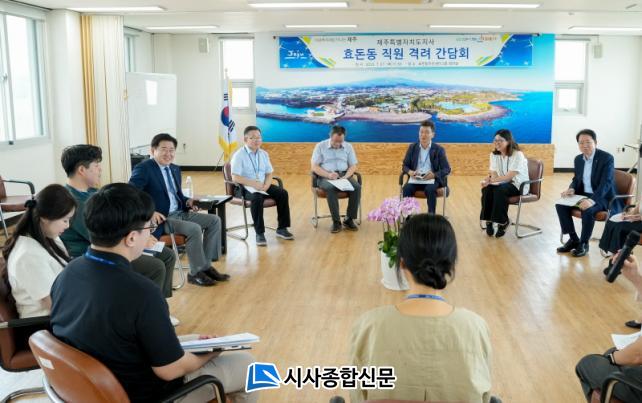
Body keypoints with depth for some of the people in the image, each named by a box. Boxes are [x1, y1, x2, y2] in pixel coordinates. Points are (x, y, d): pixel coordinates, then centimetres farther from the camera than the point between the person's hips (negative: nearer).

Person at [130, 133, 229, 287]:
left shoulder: (175, 169, 15)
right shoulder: (143, 169, -11)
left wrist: (188, 202, 2)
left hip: (179, 213, 9)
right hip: (161, 218, -9)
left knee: (214, 220, -1)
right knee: (194, 229, -28)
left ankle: (206, 265, 1)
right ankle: (196, 273, -11)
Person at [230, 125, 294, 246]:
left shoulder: (264, 154, 8)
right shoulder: (239, 155, -9)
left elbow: (269, 174, 10)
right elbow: (235, 177, -17)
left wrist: (266, 185, -12)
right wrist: (254, 184, -25)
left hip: (262, 186, 6)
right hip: (245, 187, -6)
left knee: (282, 193, -16)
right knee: (257, 197, -36)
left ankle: (281, 228, -6)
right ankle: (259, 233, -26)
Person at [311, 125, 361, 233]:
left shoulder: (348, 146, 9)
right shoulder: (320, 146, 0)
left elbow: (353, 166, 7)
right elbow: (314, 167, -5)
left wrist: (346, 177, -15)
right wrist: (328, 175, -22)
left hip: (344, 175, 3)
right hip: (326, 176, -3)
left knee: (357, 187, -28)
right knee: (331, 188, -38)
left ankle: (349, 219, -19)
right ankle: (336, 221, -30)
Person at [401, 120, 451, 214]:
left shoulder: (439, 149, 1)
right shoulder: (412, 147, 9)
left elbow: (447, 169, -3)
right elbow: (405, 165, 12)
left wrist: (434, 175, -23)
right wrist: (409, 171, -13)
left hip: (432, 179, -2)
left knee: (430, 189, -35)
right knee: (406, 188, -29)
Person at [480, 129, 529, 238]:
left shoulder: (517, 155, -18)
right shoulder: (494, 154, 2)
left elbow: (510, 176, -26)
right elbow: (494, 174, -5)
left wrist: (491, 180, -36)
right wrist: (488, 179, -30)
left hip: (518, 185, -5)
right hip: (502, 183, 5)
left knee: (499, 189, -34)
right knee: (486, 188, -25)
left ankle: (503, 221, -20)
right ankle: (488, 220, -17)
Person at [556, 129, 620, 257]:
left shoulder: (607, 158, -17)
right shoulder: (578, 159, 5)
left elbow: (606, 183, -26)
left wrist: (592, 200, -41)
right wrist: (571, 189, -8)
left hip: (602, 197, -7)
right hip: (584, 194, 7)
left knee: (587, 210, -35)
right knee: (560, 205, -13)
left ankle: (584, 243, -13)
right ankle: (573, 239, -2)